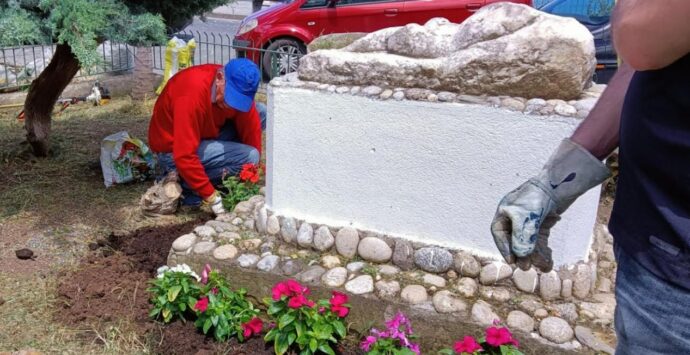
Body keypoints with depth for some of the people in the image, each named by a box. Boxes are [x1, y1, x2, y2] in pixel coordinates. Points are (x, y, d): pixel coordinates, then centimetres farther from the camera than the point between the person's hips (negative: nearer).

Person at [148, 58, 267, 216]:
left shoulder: (238, 89, -13)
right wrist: (212, 197, -30)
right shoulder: (193, 92, -34)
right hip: (173, 150, -8)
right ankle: (184, 183, -7)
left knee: (261, 112, -4)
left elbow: (251, 132, -9)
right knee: (249, 156, -23)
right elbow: (184, 156, -34)